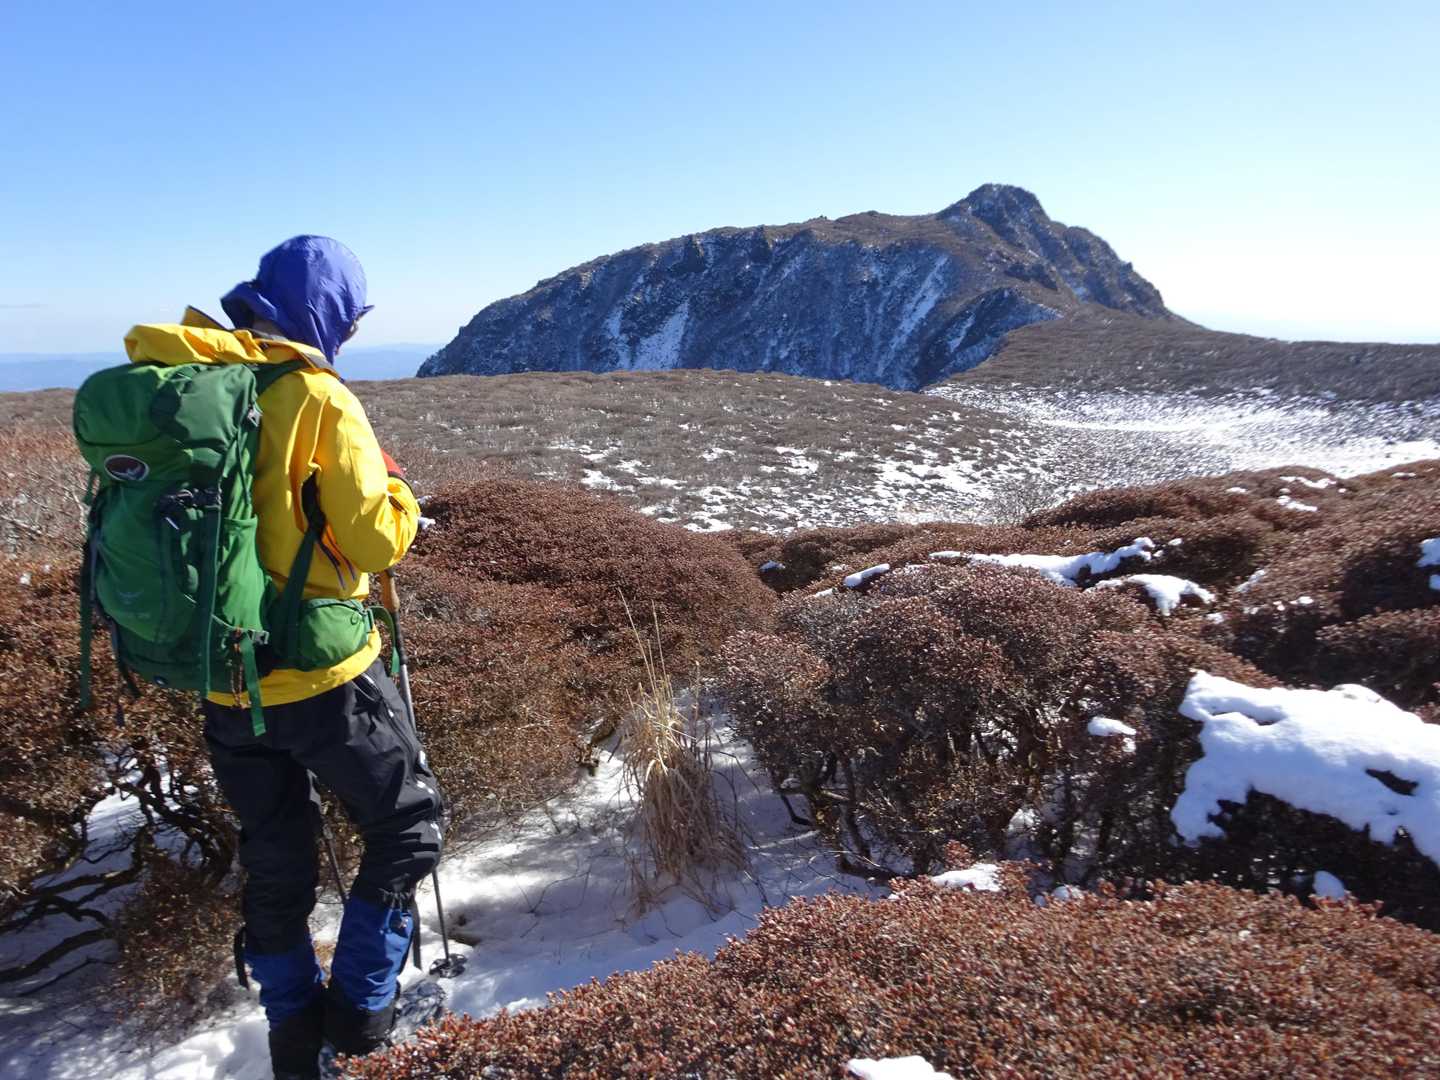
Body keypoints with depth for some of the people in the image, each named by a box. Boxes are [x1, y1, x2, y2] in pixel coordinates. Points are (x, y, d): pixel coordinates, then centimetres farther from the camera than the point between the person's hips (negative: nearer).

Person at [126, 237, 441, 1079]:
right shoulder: (316, 397, -16)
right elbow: (377, 540, -17)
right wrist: (396, 489, 2)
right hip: (323, 674, -6)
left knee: (273, 859, 21)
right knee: (409, 823, 15)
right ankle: (360, 1006, 17)